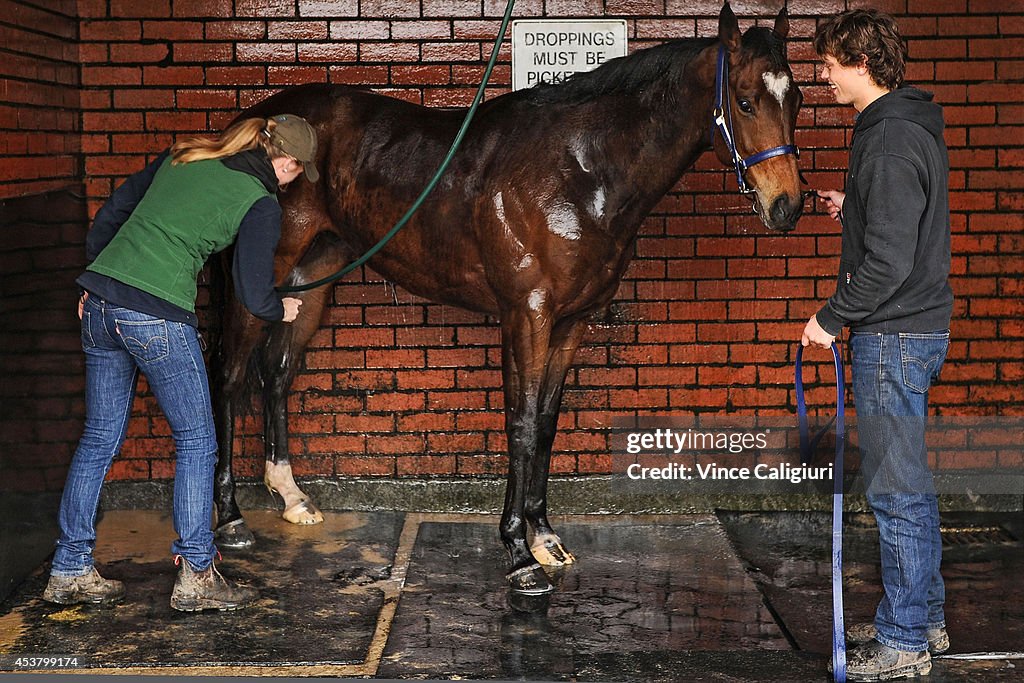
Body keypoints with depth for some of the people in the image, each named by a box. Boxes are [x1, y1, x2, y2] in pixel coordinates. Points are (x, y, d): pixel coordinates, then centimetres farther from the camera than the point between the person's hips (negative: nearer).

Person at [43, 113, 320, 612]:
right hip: (158, 317, -7)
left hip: (100, 304, 7)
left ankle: (69, 571, 23)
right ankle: (195, 576, 11)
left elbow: (112, 212, 20)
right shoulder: (261, 205, -2)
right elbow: (254, 297, -3)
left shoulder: (181, 157, 16)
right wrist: (282, 310, 20)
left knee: (99, 439, 16)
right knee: (196, 441, 8)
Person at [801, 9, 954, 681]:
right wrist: (853, 208, 14)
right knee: (910, 482, 18)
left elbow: (889, 261, -25)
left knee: (897, 489, -1)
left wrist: (832, 318, -15)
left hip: (894, 336, -11)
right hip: (917, 327, 11)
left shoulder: (890, 144, -21)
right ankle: (925, 618, 30)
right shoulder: (911, 125, 12)